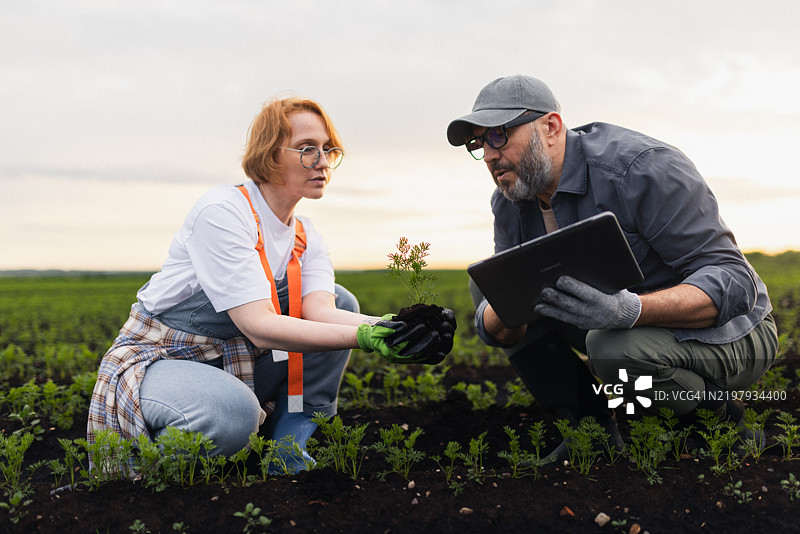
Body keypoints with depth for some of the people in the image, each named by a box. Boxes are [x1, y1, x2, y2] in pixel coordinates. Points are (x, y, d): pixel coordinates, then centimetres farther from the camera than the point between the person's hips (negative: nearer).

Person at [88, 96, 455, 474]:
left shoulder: (307, 240, 4)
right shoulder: (221, 211, -20)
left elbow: (320, 309, -16)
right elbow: (259, 325, -29)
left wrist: (389, 328, -36)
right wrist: (363, 337, -41)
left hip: (229, 367, 8)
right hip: (154, 359, -7)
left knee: (342, 302, -4)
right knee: (234, 415, -40)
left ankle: (289, 458, -3)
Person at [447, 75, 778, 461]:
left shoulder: (642, 167, -26)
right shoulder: (510, 201, -5)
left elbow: (735, 283, -30)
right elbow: (499, 329, -7)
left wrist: (627, 310, -47)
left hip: (730, 334, -6)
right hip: (625, 327, 7)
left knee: (615, 346, -39)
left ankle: (720, 418, -6)